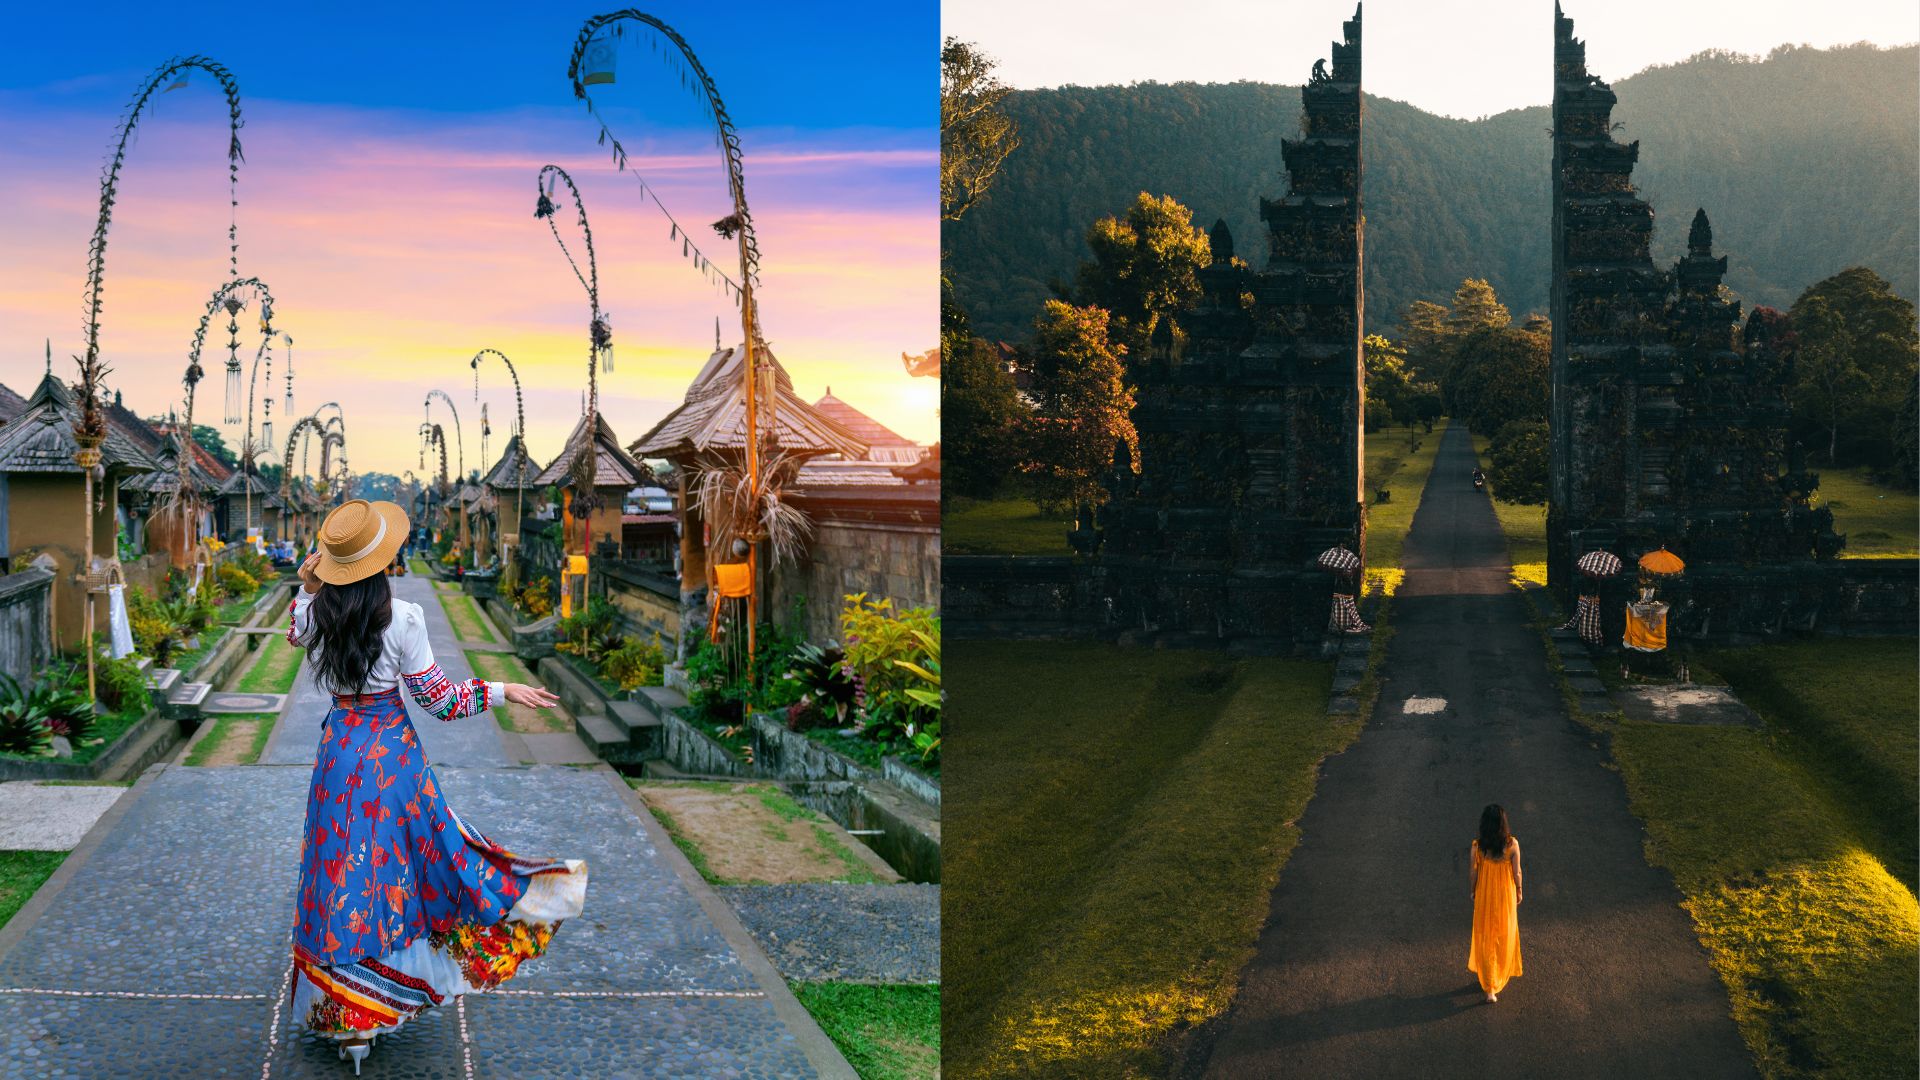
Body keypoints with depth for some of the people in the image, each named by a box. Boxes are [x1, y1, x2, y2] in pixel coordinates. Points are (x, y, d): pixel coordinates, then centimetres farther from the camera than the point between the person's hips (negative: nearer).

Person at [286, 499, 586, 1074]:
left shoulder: (312, 613, -7)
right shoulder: (401, 619, -18)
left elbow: (295, 632, 22)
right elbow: (440, 700, -10)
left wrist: (306, 588, 12)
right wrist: (502, 690, -1)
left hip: (339, 746, 3)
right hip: (394, 752, -3)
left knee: (341, 867, 12)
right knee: (395, 864, 13)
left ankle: (344, 1017, 19)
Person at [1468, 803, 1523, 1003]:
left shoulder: (1477, 846, -18)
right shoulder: (1512, 844, -19)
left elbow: (1474, 872, -6)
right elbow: (1516, 872, -9)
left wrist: (1473, 891, 11)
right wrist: (1518, 891, 9)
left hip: (1484, 896, 0)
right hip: (1506, 895, 0)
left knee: (1485, 938, 12)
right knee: (1504, 935, 23)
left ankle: (1490, 988, 12)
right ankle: (1501, 973, 43)